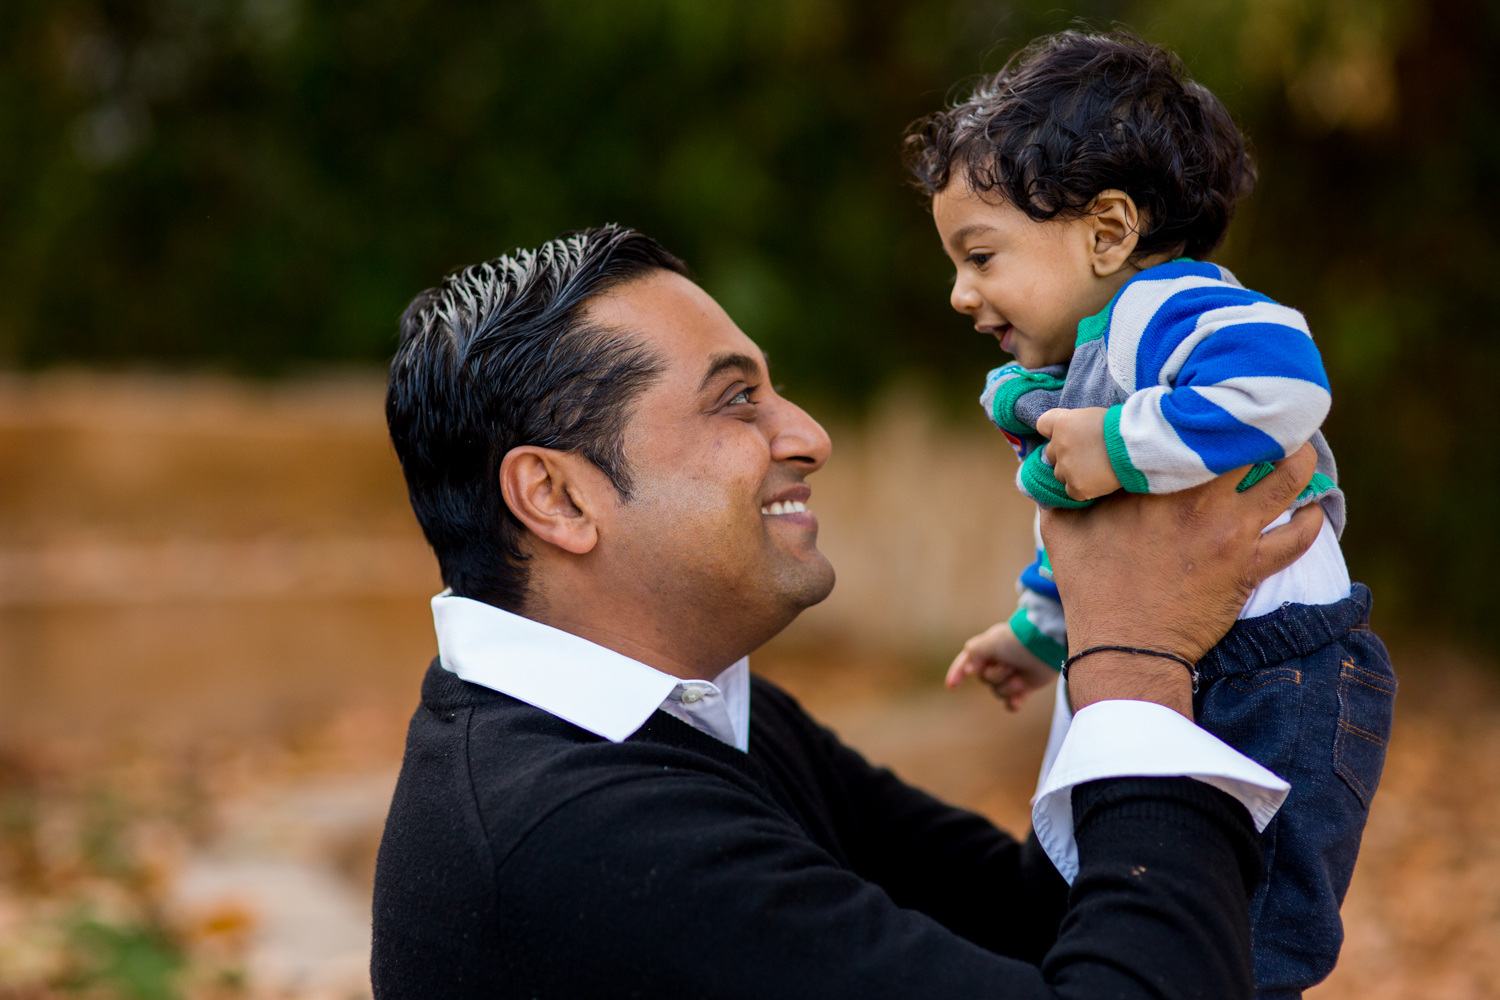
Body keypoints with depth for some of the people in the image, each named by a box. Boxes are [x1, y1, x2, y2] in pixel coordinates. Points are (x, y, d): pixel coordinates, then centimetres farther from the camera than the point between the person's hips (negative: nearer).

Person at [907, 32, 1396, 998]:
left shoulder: (1160, 308, -19)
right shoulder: (1082, 367, 15)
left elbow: (1282, 378, -41)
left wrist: (1122, 444, -35)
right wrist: (1039, 629, 44)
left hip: (1268, 699, -11)